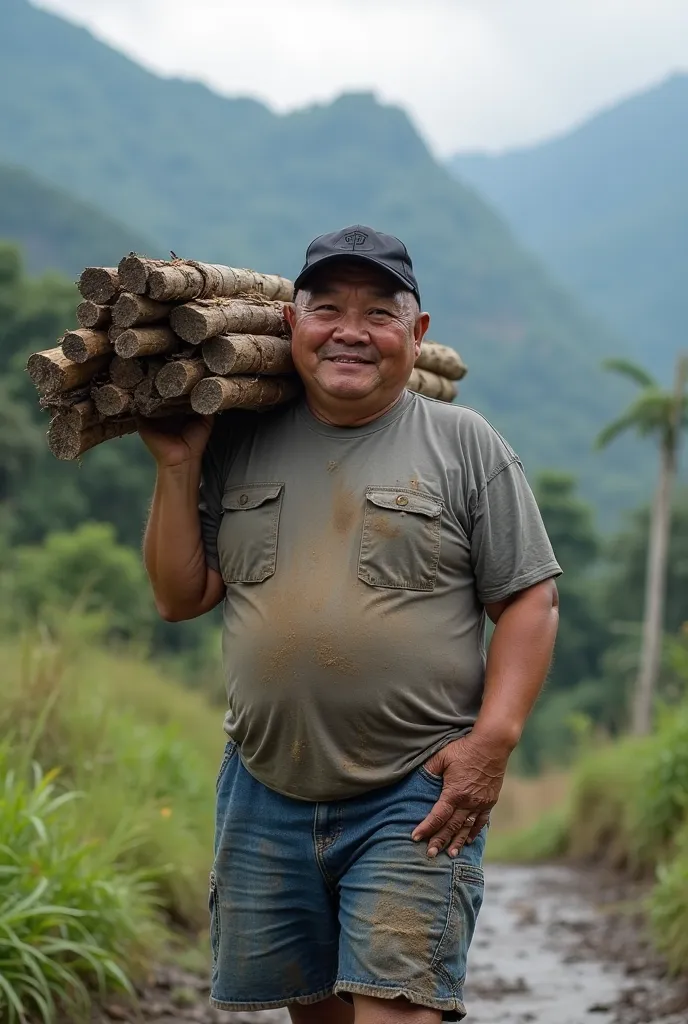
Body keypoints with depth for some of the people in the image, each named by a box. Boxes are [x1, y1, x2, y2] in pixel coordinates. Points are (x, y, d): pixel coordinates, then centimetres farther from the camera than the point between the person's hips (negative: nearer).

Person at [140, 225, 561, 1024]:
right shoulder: (240, 446, 8)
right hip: (266, 794, 4)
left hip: (417, 794, -4)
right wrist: (178, 468, -2)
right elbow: (179, 598, 8)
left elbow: (529, 602, -2)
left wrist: (492, 740, -13)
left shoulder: (464, 444, 0)